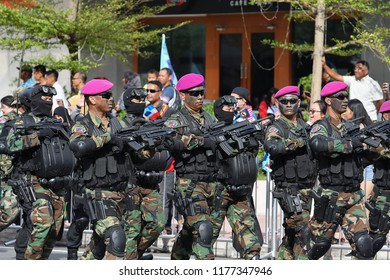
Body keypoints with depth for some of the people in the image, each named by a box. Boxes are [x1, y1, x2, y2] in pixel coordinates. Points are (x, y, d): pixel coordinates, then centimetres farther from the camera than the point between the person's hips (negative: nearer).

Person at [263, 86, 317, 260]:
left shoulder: (304, 127, 14)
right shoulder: (276, 128, -6)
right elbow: (271, 146, -28)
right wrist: (299, 142, -25)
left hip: (306, 188, 7)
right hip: (288, 189, -7)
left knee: (292, 234, 12)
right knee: (302, 232, -14)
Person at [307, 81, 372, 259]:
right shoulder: (321, 128, -7)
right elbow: (317, 144, -32)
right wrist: (349, 144, -28)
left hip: (354, 196, 5)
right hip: (330, 196, -5)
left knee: (363, 242, -6)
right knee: (320, 242, 7)